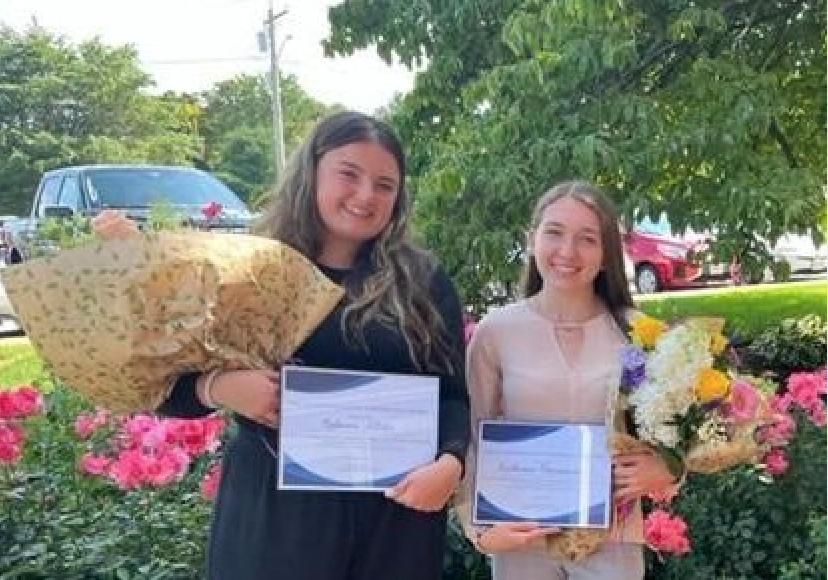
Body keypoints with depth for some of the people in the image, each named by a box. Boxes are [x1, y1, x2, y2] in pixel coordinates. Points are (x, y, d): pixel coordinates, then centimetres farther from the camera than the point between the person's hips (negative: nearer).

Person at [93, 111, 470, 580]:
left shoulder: (423, 281, 2)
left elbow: (454, 395, 2)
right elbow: (166, 388, 0)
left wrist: (450, 462, -17)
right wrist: (218, 386, -21)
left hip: (395, 513, 1)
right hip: (271, 511, -1)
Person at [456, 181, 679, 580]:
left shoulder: (635, 332, -4)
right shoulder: (496, 330, -6)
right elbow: (471, 440, -1)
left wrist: (663, 469, -14)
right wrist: (480, 527, -10)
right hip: (522, 539, 0)